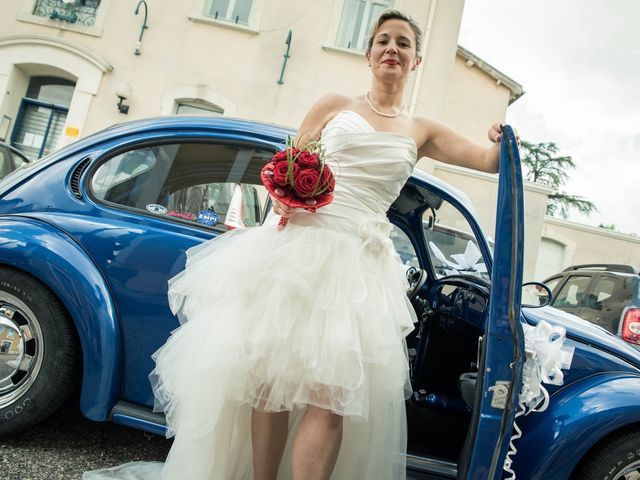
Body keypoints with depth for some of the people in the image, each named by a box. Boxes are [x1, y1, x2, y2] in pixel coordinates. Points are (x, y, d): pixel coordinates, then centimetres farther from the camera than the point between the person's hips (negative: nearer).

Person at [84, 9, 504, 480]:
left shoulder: (422, 132, 18)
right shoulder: (335, 105, 15)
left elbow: (492, 160, 14)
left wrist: (508, 135, -6)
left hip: (361, 265, 1)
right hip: (298, 243, 0)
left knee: (331, 397, -10)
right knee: (271, 378, -1)